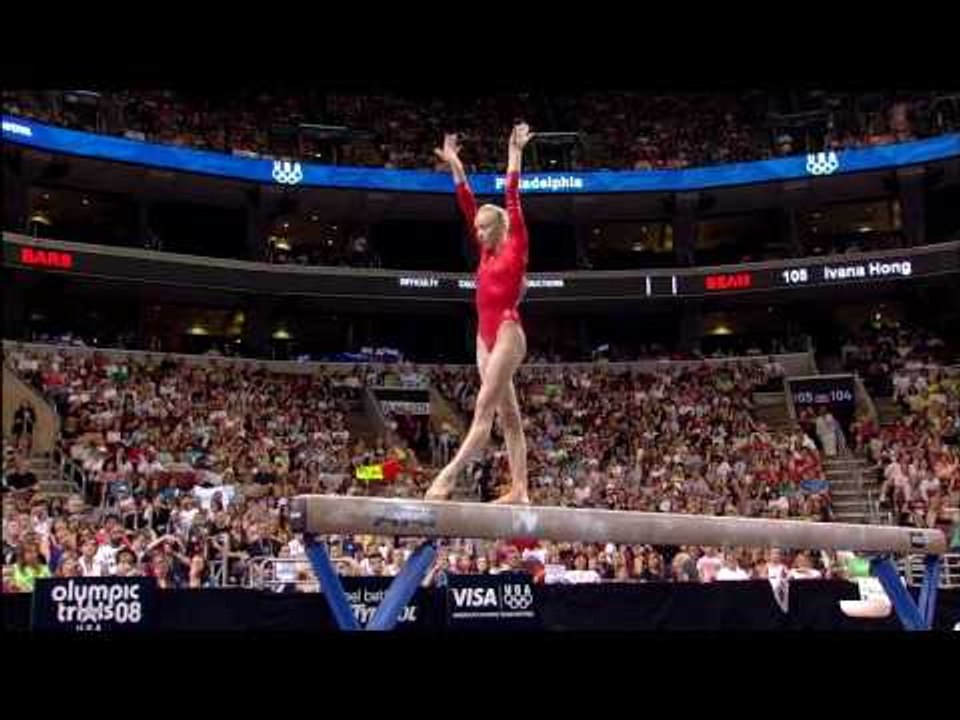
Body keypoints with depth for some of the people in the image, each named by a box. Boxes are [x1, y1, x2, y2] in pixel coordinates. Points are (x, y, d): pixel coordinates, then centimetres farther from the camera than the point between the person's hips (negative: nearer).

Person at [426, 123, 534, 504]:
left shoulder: (516, 248, 0)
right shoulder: (487, 252, 17)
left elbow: (513, 199, -5)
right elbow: (467, 205, 19)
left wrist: (514, 154, -6)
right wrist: (455, 166, 19)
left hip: (507, 334, -8)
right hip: (486, 337, 8)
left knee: (484, 408, -14)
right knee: (507, 415, 5)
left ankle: (448, 475, -22)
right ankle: (519, 490, 4)